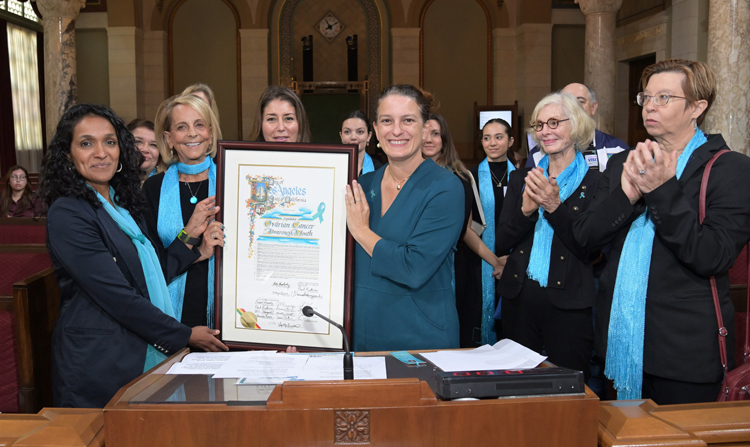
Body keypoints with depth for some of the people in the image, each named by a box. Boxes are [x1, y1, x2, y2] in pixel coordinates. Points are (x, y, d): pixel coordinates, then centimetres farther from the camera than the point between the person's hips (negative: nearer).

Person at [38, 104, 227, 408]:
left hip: (148, 354, 8)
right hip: (99, 368, -7)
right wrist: (184, 335, -13)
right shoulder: (67, 215, -15)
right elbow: (116, 296, -19)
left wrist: (196, 250, 3)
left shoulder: (123, 204, 11)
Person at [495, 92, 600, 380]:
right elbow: (500, 245, 3)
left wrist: (555, 206, -19)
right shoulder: (521, 178, 9)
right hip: (519, 299, 4)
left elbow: (590, 252, -9)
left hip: (568, 305, -3)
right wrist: (526, 209, -14)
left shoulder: (595, 183, -2)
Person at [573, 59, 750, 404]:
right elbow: (583, 236, 1)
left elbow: (713, 258, -18)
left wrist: (663, 190, -23)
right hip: (619, 341, 5)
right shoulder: (624, 163, 10)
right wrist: (626, 195, -16)